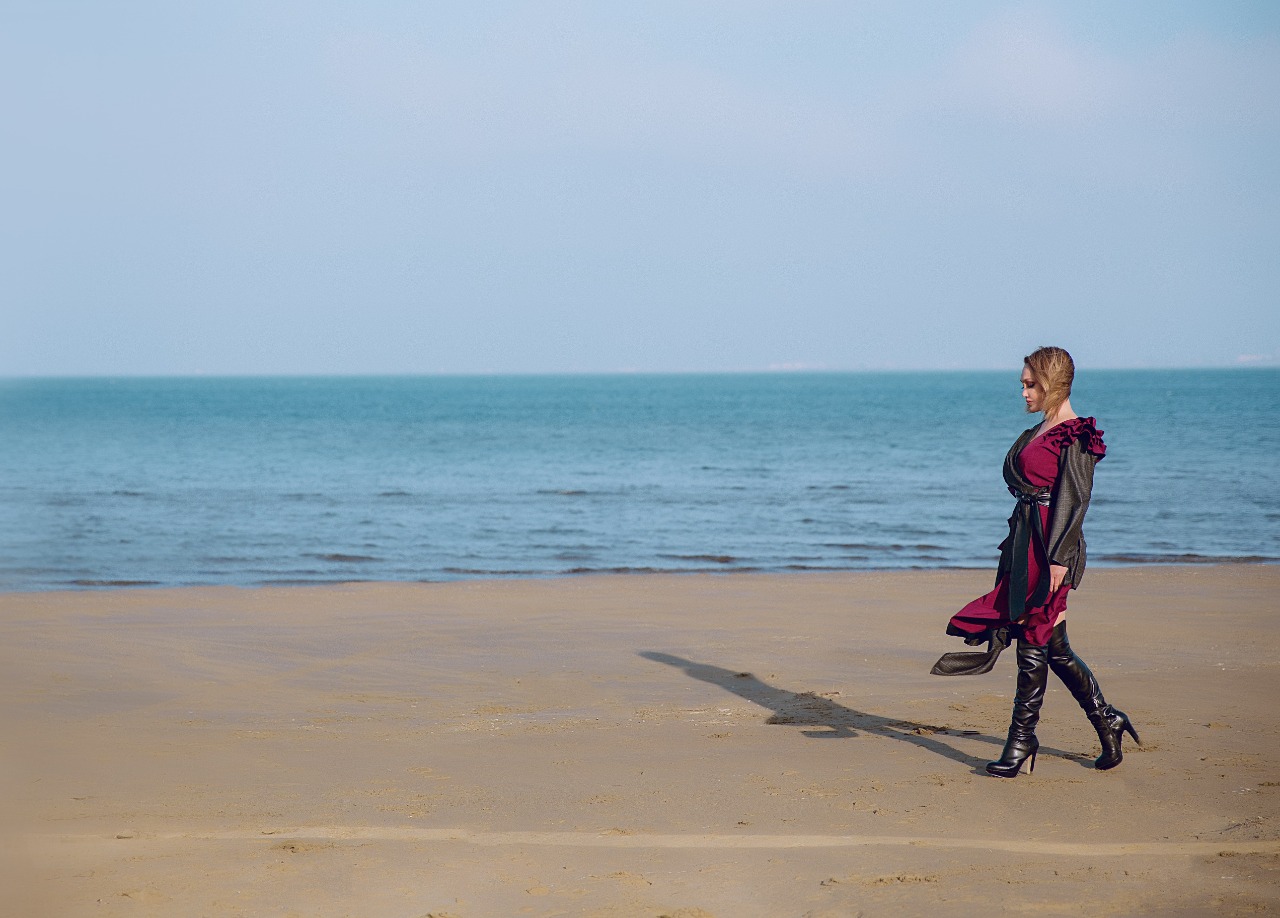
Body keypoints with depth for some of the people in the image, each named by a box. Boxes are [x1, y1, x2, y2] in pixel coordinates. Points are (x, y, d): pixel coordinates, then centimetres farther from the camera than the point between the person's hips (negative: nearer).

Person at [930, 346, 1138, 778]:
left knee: (1034, 643, -5)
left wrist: (1059, 558, -20)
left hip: (1050, 547, -9)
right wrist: (1016, 543, 21)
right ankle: (1107, 722, 20)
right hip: (1025, 544, 9)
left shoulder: (1074, 436, -11)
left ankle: (1022, 739, 1)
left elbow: (1075, 500, -16)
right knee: (1052, 645, 11)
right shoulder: (1040, 430, 16)